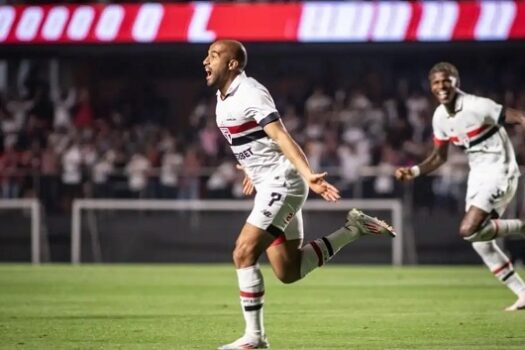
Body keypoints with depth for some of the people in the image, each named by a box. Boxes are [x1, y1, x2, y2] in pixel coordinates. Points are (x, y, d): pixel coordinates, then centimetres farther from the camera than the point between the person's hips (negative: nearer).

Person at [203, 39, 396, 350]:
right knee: (289, 272, 8)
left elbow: (281, 137, -26)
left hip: (282, 183, -10)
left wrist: (308, 176, -36)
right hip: (269, 185, 10)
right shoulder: (223, 97, 12)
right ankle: (352, 229, 18)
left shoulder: (249, 93, -16)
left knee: (244, 253, -15)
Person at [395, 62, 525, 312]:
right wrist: (413, 172, 2)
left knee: (468, 230, -23)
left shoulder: (477, 106, -19)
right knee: (480, 243, 6)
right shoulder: (440, 117, 4)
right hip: (478, 176, 8)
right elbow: (439, 157, 16)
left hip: (499, 172, -8)